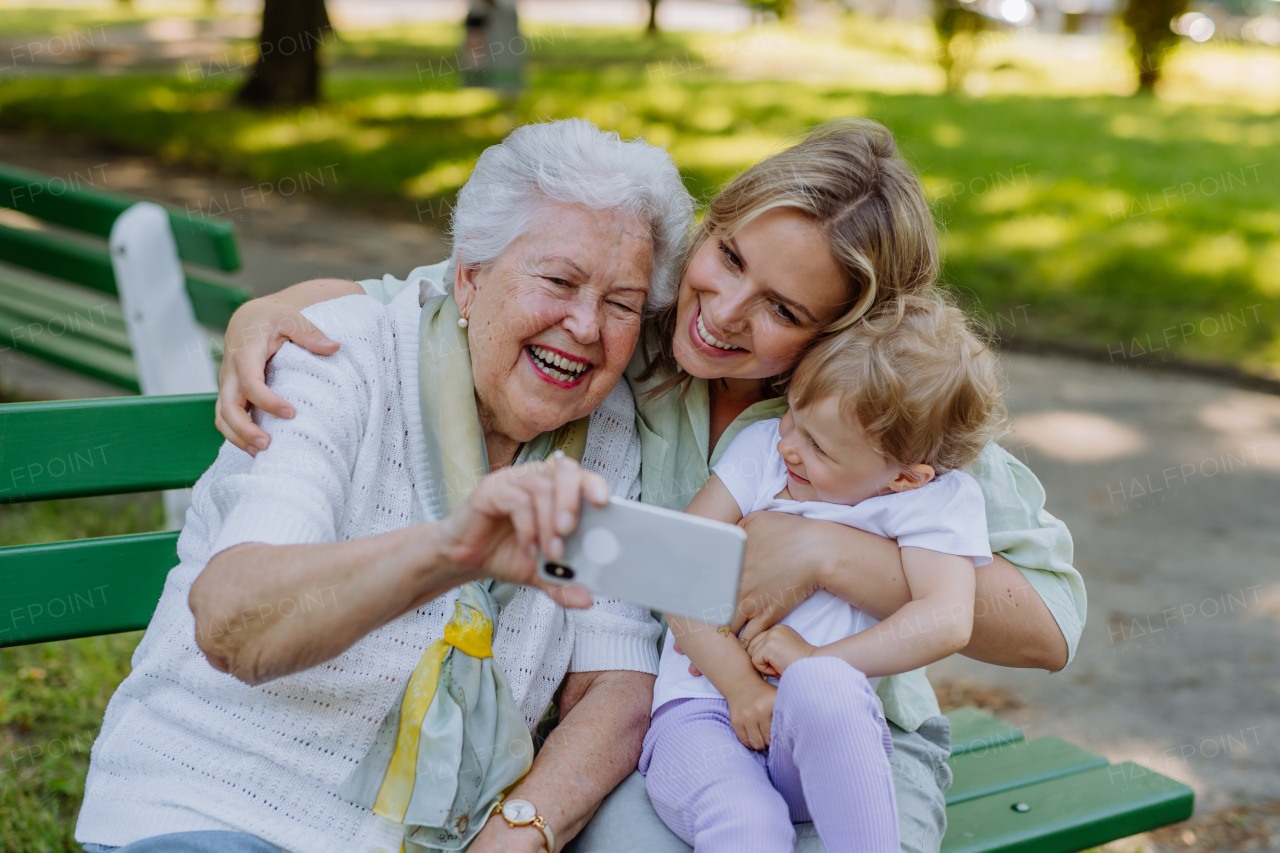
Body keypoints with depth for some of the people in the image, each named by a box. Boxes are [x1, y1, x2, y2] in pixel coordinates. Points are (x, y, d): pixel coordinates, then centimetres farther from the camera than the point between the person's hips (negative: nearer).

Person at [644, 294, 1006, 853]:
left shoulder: (933, 500, 2)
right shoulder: (762, 447, 8)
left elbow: (945, 621, -13)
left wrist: (815, 662, -18)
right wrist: (740, 683, -11)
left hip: (826, 737, 0)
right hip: (703, 709, 1)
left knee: (820, 686, -37)